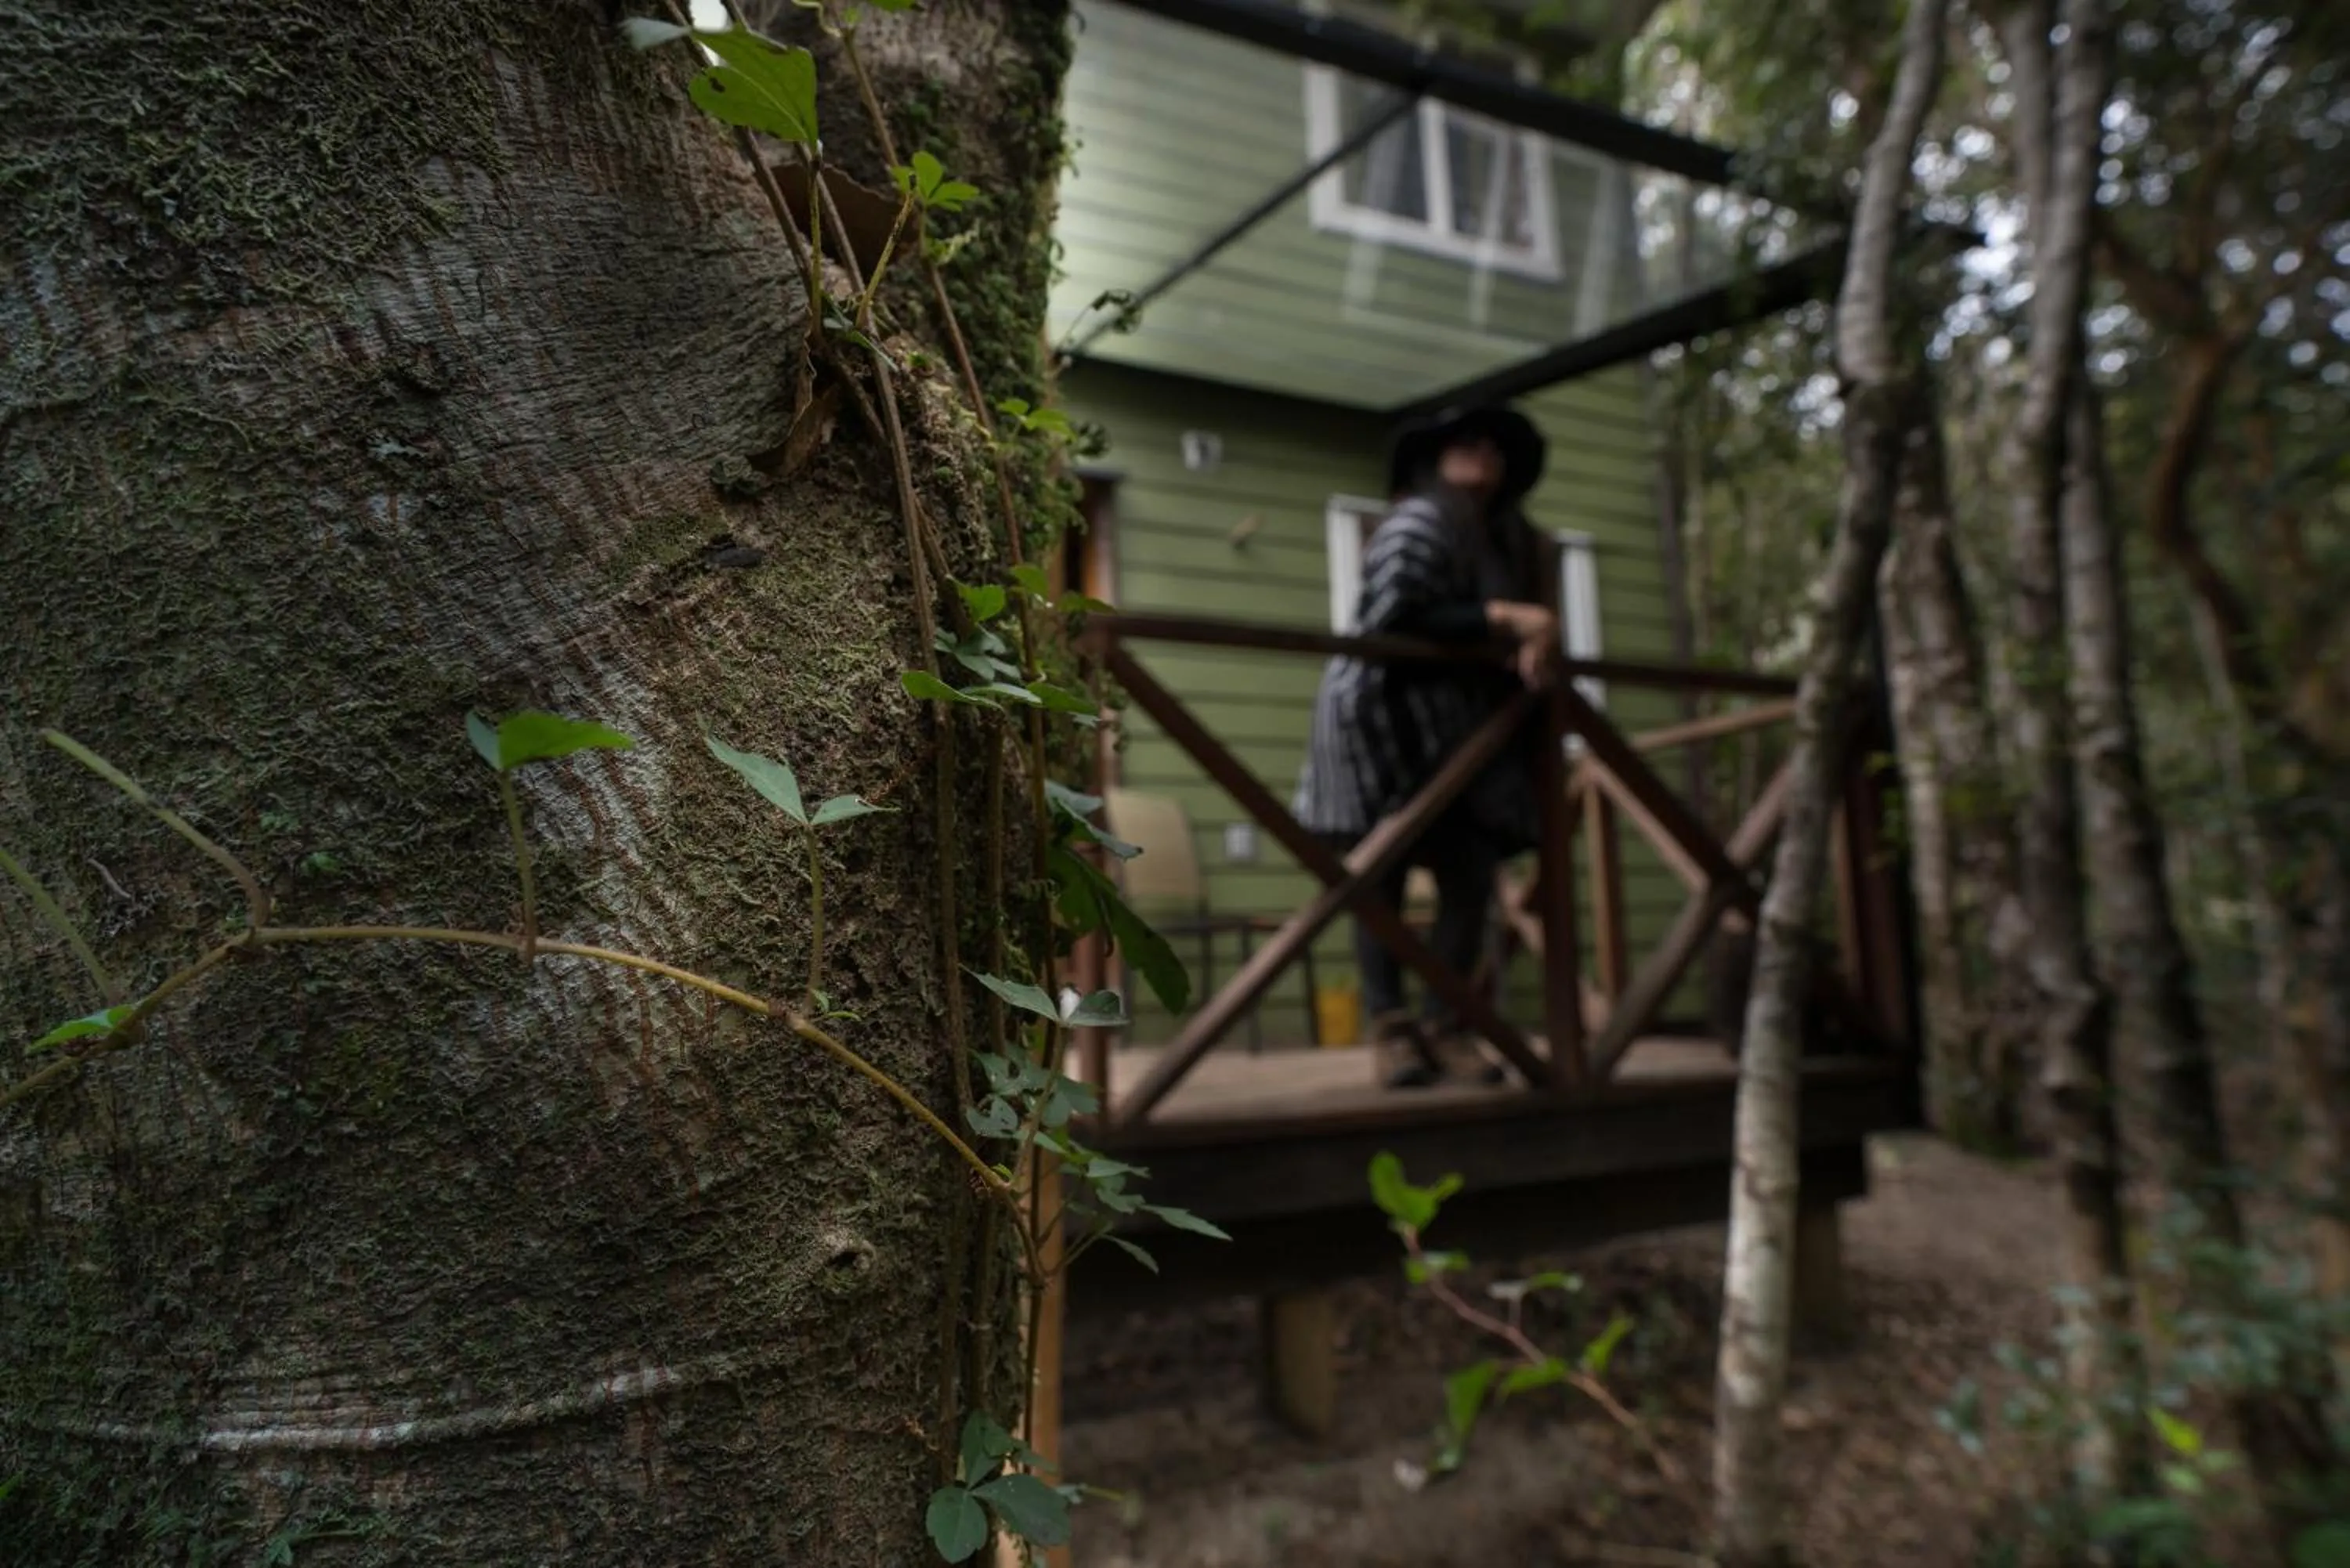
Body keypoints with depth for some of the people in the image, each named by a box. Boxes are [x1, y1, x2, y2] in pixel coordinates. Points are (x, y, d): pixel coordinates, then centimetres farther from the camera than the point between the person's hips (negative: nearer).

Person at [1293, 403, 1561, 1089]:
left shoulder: (1509, 537, 18)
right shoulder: (1418, 522, -8)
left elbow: (1525, 625, 12)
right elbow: (1393, 622, -19)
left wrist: (1535, 644, -12)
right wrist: (1502, 619, -20)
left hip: (1458, 729, 8)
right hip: (1381, 714, -7)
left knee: (1471, 879, 0)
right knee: (1381, 879, -4)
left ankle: (1444, 1025, 8)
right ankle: (1390, 1028, 2)